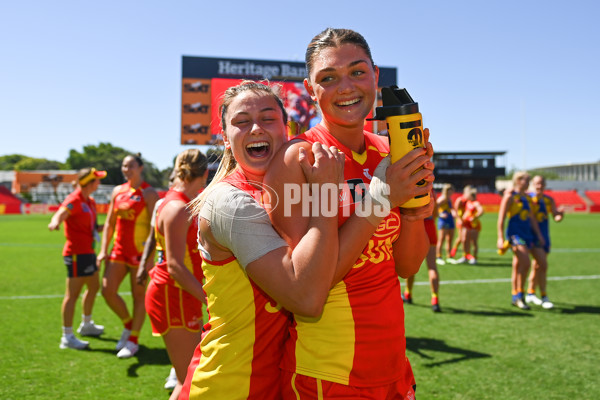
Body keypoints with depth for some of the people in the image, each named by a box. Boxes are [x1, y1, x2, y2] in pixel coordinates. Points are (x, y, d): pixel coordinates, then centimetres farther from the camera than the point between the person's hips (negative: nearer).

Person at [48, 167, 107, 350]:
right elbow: (62, 212, -36)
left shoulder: (90, 201, 13)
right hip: (77, 253, -10)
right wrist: (55, 222, -57)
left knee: (94, 287, 21)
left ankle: (86, 324, 40)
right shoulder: (74, 201, -16)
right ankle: (67, 337, 3)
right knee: (73, 294, -5)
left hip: (88, 251, 10)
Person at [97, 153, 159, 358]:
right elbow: (109, 222, 15)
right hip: (119, 249, 6)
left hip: (140, 251, -6)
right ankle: (128, 324, 25)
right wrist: (103, 249, 6)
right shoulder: (118, 191, 11)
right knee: (108, 290, 1)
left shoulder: (148, 193, -8)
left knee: (139, 295, 2)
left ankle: (133, 340, 15)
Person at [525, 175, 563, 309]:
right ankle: (544, 297, -8)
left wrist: (560, 215, -16)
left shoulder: (549, 200, 9)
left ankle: (530, 293, 25)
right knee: (542, 265, -14)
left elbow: (555, 217, 6)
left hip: (544, 236, 6)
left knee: (537, 265, 12)